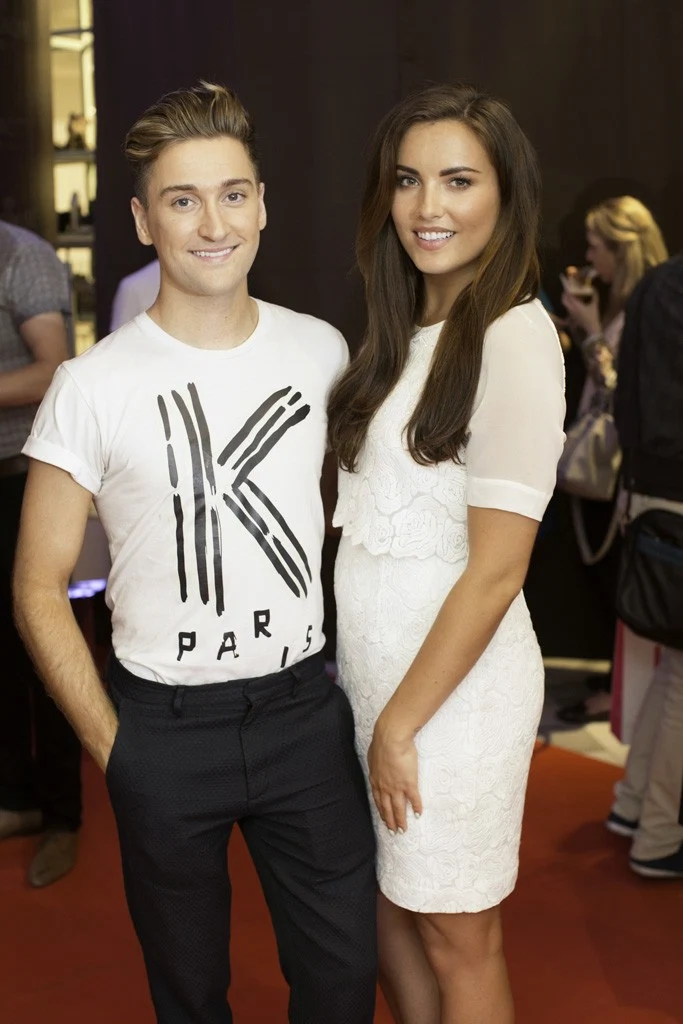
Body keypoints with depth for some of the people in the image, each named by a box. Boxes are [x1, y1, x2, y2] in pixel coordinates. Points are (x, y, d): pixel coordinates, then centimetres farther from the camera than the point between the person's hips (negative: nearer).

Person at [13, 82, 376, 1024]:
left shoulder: (321, 350, 0)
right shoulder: (93, 387, -10)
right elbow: (40, 589, -4)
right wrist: (111, 746, -5)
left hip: (305, 708, 2)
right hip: (165, 727, -2)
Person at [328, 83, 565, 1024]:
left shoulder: (513, 337, -16)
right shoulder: (405, 332, 9)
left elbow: (496, 569, -19)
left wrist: (401, 723, -14)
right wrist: (374, 702, 7)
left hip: (453, 678, -7)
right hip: (370, 659, 8)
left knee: (456, 940, 10)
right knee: (388, 901, 21)